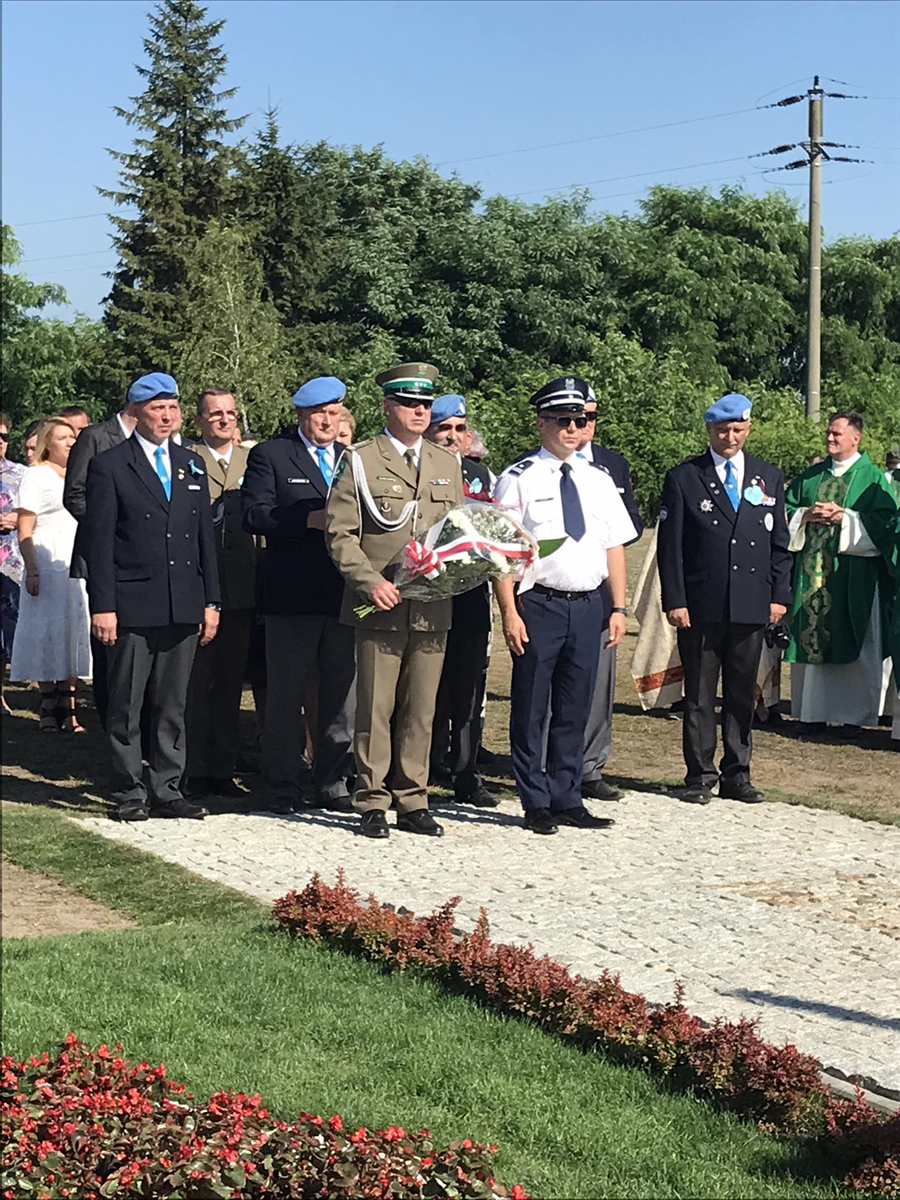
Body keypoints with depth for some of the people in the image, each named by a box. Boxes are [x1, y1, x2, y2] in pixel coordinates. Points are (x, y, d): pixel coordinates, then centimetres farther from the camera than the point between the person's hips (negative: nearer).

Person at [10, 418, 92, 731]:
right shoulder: (35, 475, 0)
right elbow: (25, 530, -6)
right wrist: (31, 570, -17)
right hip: (47, 567, -5)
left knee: (71, 636, 3)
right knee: (48, 637, -2)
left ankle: (67, 706, 6)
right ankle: (49, 706, 4)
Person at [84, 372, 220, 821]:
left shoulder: (192, 465, 14)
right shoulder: (109, 466, -1)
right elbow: (99, 543, -5)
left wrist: (211, 600, 10)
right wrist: (102, 606, -11)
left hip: (183, 607, 5)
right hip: (132, 606, -4)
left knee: (173, 705, 9)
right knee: (126, 706, 2)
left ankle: (167, 791, 16)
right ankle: (129, 795, 10)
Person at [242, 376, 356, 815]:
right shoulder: (269, 455, 1)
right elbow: (254, 515, -10)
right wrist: (310, 519, -19)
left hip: (344, 594, 4)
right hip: (292, 597, -4)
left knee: (343, 693, 8)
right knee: (286, 695, 3)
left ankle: (333, 783, 19)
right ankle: (282, 786, 12)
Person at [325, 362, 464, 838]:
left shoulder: (447, 463, 16)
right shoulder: (360, 460, 2)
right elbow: (340, 532, -3)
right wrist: (372, 582, -14)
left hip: (432, 607, 4)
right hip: (380, 606, -4)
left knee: (421, 710, 7)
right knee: (375, 710, -1)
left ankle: (413, 803, 15)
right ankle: (372, 803, 8)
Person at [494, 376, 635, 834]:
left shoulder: (599, 481, 13)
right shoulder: (518, 479, -3)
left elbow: (615, 546, 14)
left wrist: (618, 608, 7)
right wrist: (510, 612, -14)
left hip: (589, 605, 5)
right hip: (538, 605, -5)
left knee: (575, 709, 11)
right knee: (530, 710, 2)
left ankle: (567, 799, 20)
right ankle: (537, 804, 11)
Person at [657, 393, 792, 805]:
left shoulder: (769, 478, 11)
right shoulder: (683, 478, 1)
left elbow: (780, 543, 13)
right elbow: (670, 546, -1)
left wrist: (779, 595, 4)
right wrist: (675, 600, -8)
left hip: (751, 607, 3)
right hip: (700, 607, -3)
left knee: (743, 694, 9)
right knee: (699, 694, 2)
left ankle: (736, 775, 17)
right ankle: (700, 776, 10)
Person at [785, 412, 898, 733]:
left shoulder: (872, 478, 3)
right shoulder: (811, 476, 15)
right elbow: (785, 510, 14)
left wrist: (843, 517, -15)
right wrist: (807, 514, -6)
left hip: (853, 572, -4)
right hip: (812, 570, 4)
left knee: (852, 644, -2)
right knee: (811, 640, 3)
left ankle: (854, 713, 5)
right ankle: (814, 711, 10)